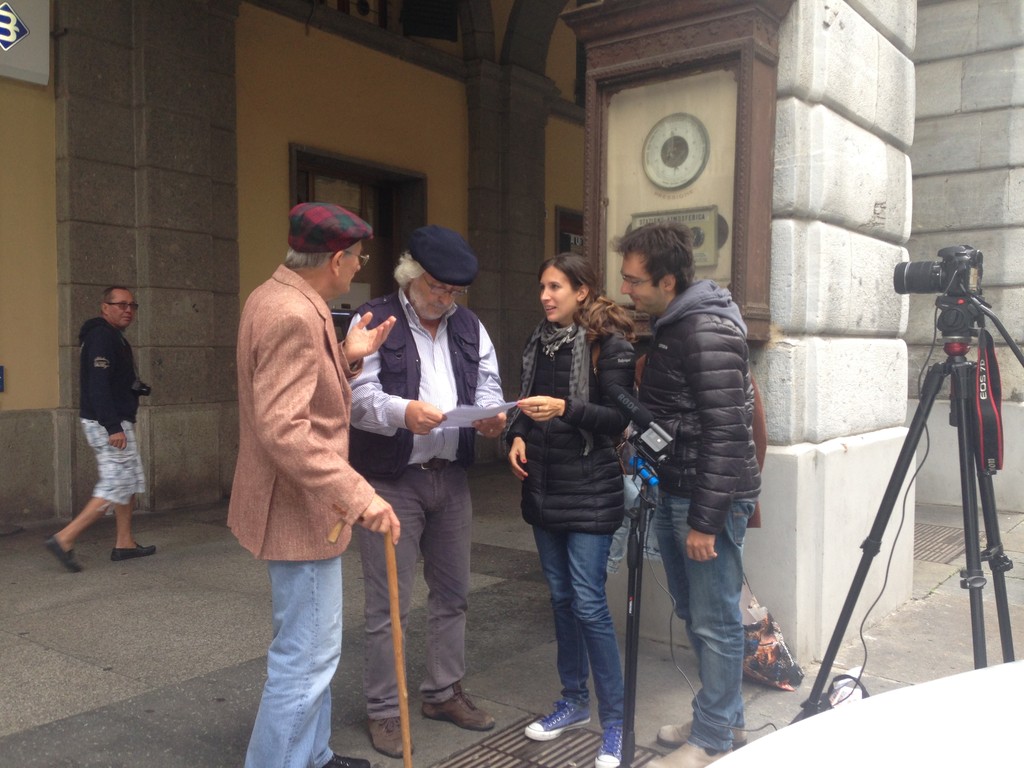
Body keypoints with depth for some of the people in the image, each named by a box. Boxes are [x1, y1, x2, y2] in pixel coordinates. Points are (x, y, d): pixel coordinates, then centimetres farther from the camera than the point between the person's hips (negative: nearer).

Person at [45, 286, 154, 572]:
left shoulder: (114, 338, 17)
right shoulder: (101, 336, -15)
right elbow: (97, 385, -24)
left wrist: (138, 387, 5)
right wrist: (113, 427, -28)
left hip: (116, 423, 11)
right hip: (108, 425, -11)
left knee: (130, 483, 15)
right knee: (116, 487, -9)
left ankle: (124, 544, 21)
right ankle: (64, 539, -5)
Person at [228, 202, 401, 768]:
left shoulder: (275, 297, 8)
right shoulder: (293, 315, -23)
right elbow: (284, 428, -31)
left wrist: (347, 357, 4)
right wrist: (358, 495, -32)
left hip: (299, 503, 11)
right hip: (301, 508, -11)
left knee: (309, 646, 23)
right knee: (308, 655, 0)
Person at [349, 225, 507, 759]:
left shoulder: (470, 326, 11)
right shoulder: (375, 320, -5)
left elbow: (487, 386, 6)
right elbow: (358, 393, -15)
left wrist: (491, 415, -17)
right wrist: (403, 411, -34)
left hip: (451, 478, 6)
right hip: (392, 480, -5)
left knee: (452, 594, 16)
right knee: (388, 603, 2)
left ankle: (444, 692, 33)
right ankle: (384, 711, 18)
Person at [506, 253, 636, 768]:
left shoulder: (609, 344, -9)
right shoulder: (540, 340, 10)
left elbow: (618, 418, -13)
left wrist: (565, 408, -25)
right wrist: (518, 436, -2)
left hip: (590, 489, -6)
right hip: (543, 487, 7)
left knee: (589, 603, -6)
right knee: (561, 598, 14)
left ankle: (615, 721, 8)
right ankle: (574, 701, 30)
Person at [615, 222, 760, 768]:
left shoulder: (708, 332, -19)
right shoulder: (668, 324, 10)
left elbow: (725, 431, -22)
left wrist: (705, 519, -21)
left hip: (710, 497, -10)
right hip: (673, 490, 10)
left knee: (714, 622, 3)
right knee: (692, 614, 19)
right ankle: (724, 715, 35)